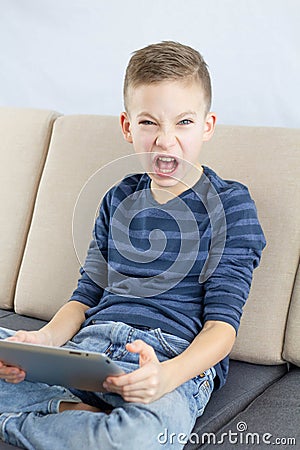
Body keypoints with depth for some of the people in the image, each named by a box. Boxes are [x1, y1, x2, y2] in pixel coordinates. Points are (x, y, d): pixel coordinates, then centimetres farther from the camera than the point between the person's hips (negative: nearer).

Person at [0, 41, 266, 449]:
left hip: (176, 357, -4)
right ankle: (74, 411, -14)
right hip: (91, 344, 5)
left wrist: (170, 373, -26)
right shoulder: (119, 200, 18)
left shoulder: (231, 204, 3)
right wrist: (45, 339, -7)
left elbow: (222, 323, -4)